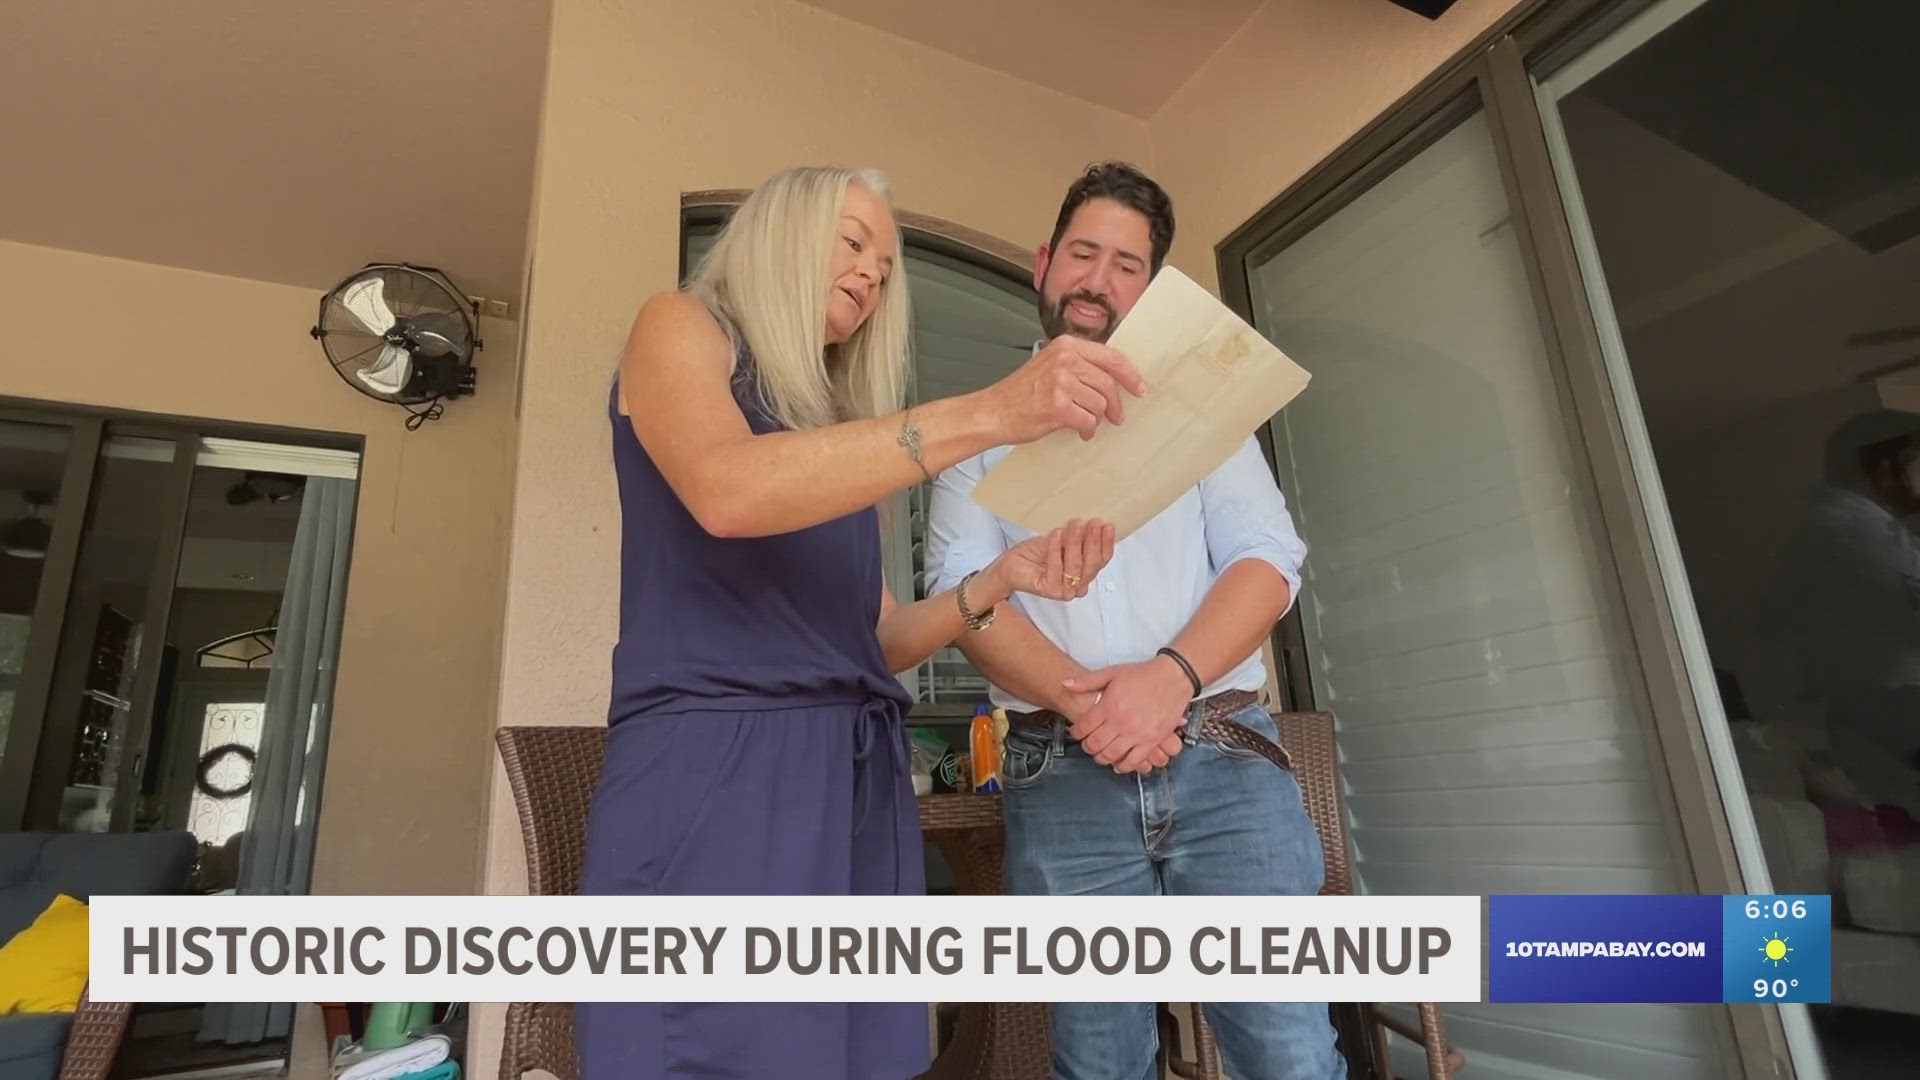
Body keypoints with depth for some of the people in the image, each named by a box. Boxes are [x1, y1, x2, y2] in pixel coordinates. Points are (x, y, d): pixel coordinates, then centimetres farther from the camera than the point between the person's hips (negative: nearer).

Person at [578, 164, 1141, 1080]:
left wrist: (997, 580, -3)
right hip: (715, 769, -6)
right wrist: (985, 414, -24)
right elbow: (727, 491, -20)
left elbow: (874, 639, 14)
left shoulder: (842, 423, 21)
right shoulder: (678, 327, 4)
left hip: (858, 780, 7)